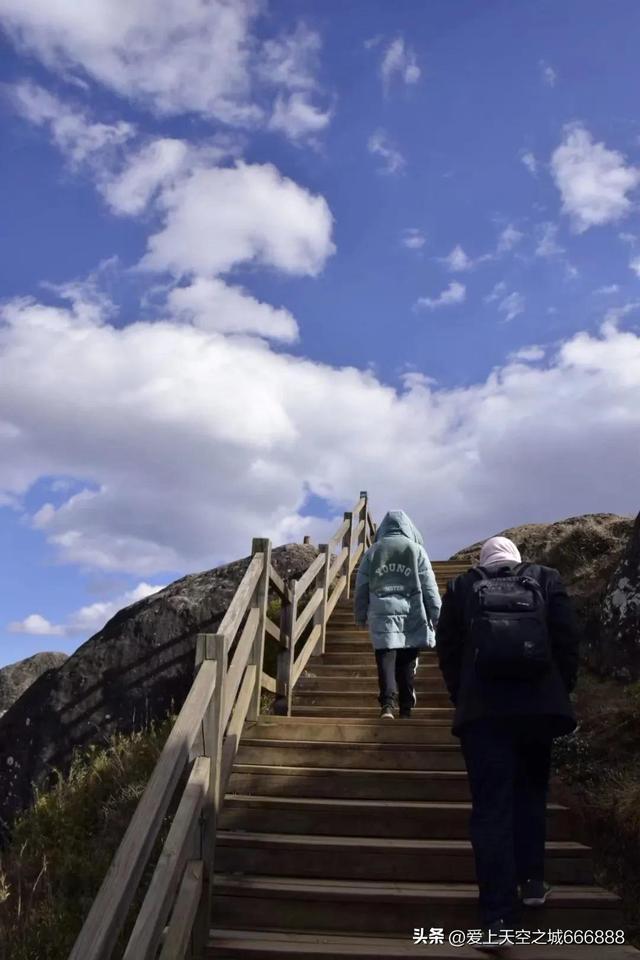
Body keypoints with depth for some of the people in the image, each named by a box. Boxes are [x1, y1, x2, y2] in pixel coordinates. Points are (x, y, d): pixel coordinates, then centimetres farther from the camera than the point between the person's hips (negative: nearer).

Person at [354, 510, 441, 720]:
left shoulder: (372, 551, 8)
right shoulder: (416, 550, 4)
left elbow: (361, 587, 11)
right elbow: (429, 588, 3)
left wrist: (361, 616, 20)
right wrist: (436, 615, 8)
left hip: (382, 614, 0)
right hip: (411, 615, 0)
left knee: (386, 659, -2)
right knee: (407, 663, 8)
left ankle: (388, 704, -17)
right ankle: (406, 708, 12)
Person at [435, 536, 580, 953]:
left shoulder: (461, 587, 10)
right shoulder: (546, 579, 9)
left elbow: (447, 648, 7)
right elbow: (568, 638, 2)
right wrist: (561, 693, 11)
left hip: (483, 709, -1)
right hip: (539, 704, 1)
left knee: (491, 808, 1)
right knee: (531, 792, 24)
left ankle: (498, 920, 1)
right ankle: (531, 880, 25)